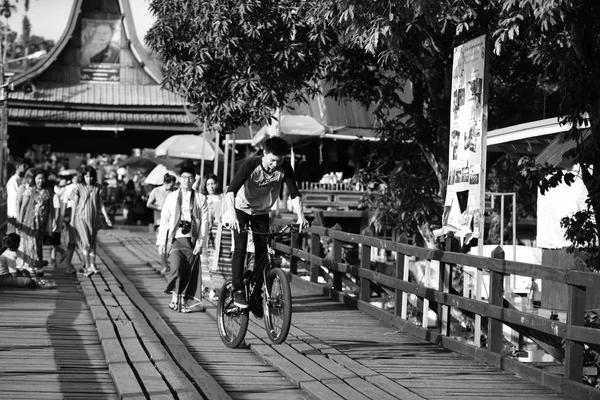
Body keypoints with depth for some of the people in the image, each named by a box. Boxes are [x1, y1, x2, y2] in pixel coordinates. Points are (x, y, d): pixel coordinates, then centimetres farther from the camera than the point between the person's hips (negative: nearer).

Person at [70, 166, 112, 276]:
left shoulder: (97, 188, 5)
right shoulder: (78, 187, -4)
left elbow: (101, 204, 9)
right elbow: (74, 204, -1)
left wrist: (106, 217, 2)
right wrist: (72, 219, -2)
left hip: (94, 219, 4)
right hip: (81, 218, -4)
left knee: (92, 243, 7)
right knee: (86, 243, -11)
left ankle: (92, 265, 12)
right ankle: (88, 266, -7)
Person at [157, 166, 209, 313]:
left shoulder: (200, 198, 7)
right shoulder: (171, 197, 9)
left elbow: (204, 222, 3)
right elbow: (164, 220, 9)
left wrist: (201, 242, -5)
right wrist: (161, 242, 3)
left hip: (192, 241, 1)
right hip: (175, 239, -1)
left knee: (190, 272, -1)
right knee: (176, 268, -19)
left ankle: (185, 301, 11)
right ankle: (175, 297, -6)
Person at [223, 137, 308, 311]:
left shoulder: (284, 169, -19)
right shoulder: (251, 165, -29)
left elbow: (294, 193, -19)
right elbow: (231, 190, -37)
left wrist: (300, 216, -35)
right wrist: (232, 214, -52)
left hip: (262, 212, 3)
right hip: (241, 209, -3)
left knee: (262, 252, -1)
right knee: (240, 247, -18)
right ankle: (238, 291, -13)